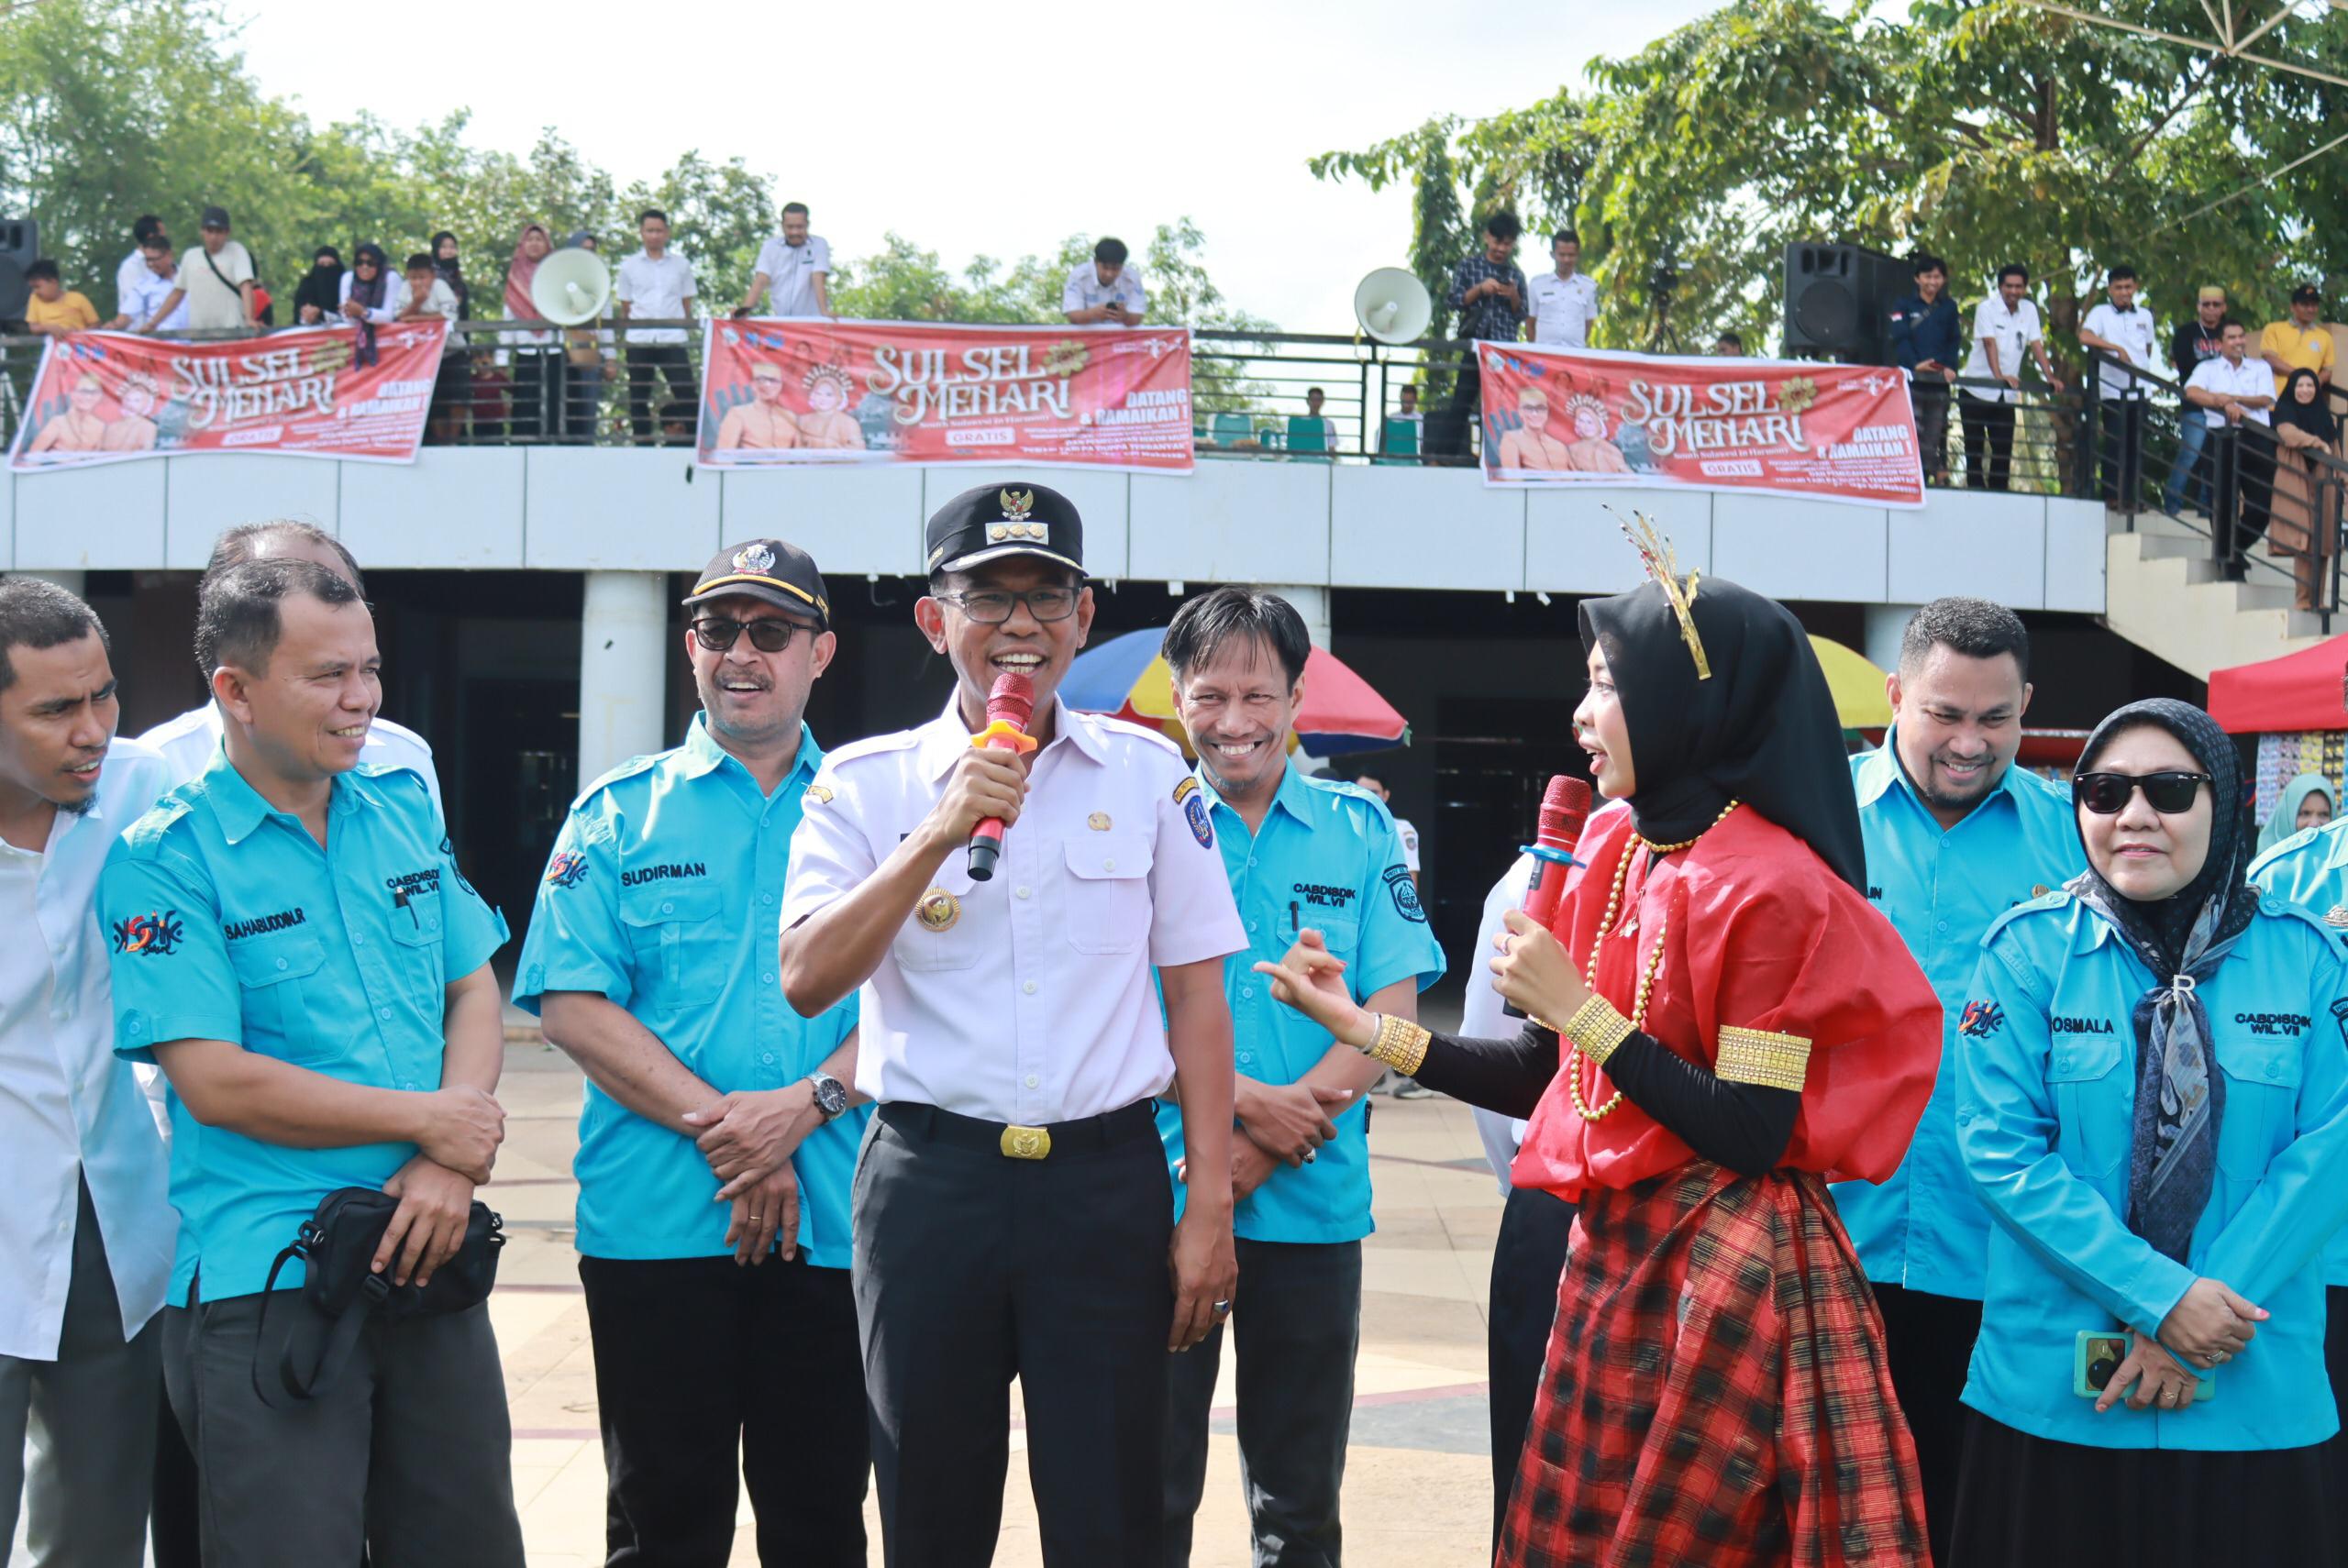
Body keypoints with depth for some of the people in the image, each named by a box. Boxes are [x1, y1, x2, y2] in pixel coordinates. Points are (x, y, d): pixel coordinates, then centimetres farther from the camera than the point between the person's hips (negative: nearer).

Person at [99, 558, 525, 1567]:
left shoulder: (404, 810, 10)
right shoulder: (165, 861, -8)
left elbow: (474, 991, 10)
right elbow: (217, 1083, -15)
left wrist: (454, 1165, -8)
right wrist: (431, 1123, -10)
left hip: (429, 1258, 6)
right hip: (266, 1286, -5)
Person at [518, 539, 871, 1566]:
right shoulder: (618, 814, 7)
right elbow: (572, 1002, -2)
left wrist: (806, 1104, -14)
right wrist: (715, 1125, -13)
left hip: (835, 1222, 1)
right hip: (658, 1221, -1)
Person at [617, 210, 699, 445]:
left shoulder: (681, 265, 9)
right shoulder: (629, 267, 9)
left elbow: (687, 306, 12)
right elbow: (624, 308, 13)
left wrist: (690, 337, 8)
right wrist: (622, 337, 8)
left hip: (673, 340, -1)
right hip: (639, 341, 1)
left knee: (688, 395, -9)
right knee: (638, 398, 4)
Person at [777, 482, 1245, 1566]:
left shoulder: (1148, 773, 6)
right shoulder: (866, 783, 3)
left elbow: (1196, 993, 6)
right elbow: (807, 981, -8)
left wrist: (1210, 1205, 1)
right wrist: (939, 836, -18)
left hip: (1106, 1179, 0)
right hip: (931, 1180, 0)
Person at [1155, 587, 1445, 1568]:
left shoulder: (1358, 830, 4)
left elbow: (1391, 1015, -2)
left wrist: (1262, 1154, -12)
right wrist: (1248, 1102, -16)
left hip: (1312, 1203, 1)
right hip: (1162, 1195, -1)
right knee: (1152, 1484, 6)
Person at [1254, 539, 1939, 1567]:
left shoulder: (1771, 884, -16)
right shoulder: (1621, 854, 9)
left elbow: (1752, 1134, -21)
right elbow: (1552, 1077, 12)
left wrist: (1580, 1009, -19)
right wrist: (1365, 1030, 10)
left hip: (1723, 1284, -8)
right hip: (1611, 1255, 8)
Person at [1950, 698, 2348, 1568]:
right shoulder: (2029, 948, -3)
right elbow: (2000, 1146, -9)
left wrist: (2206, 1322, -14)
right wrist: (2160, 1295, -17)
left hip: (2257, 1394, 1)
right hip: (2054, 1390, -1)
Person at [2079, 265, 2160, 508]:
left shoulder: (2145, 315, 14)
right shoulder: (2101, 313, 0)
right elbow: (2085, 336, -18)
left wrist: (2139, 368, 12)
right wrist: (2118, 349, -20)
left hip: (2140, 390, 4)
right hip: (2113, 390, -4)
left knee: (2136, 445, 5)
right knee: (2114, 445, -6)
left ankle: (2130, 496, 10)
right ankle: (2111, 495, -1)